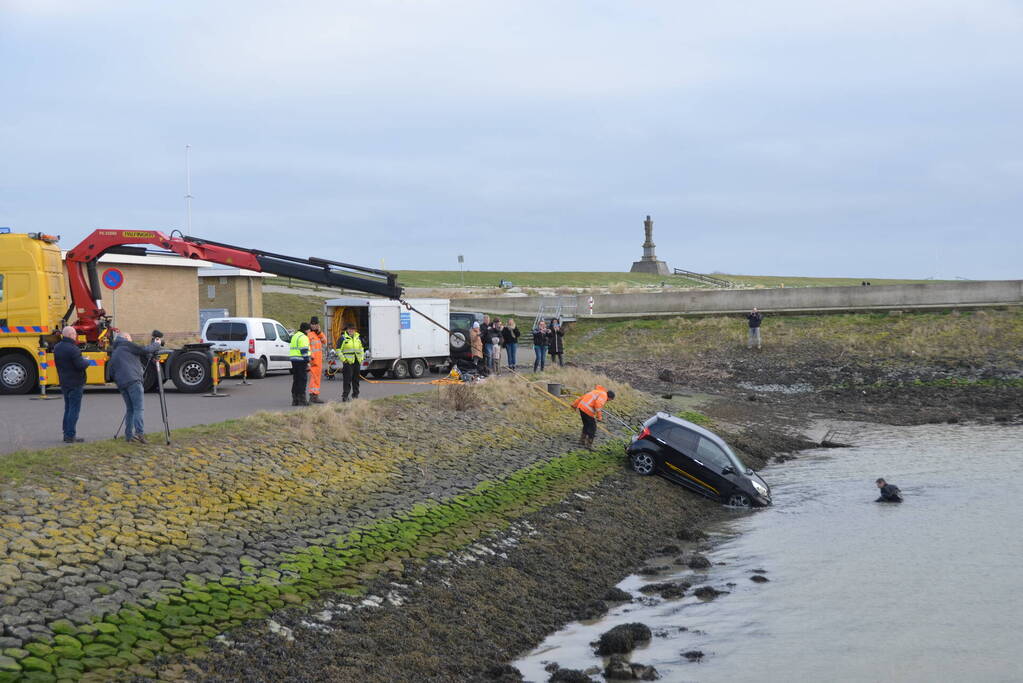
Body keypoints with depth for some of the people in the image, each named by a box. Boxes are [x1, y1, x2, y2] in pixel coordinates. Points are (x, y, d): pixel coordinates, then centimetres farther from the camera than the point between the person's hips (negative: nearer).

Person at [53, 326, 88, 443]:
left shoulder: (57, 348, 8)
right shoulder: (72, 349, -20)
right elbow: (81, 365, -23)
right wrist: (86, 361, -3)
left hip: (64, 383, 8)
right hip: (75, 384, -8)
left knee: (68, 409, 17)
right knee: (74, 410, -3)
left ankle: (66, 434, 19)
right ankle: (70, 436, -4)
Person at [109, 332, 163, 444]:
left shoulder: (113, 353, 29)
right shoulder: (127, 345, 8)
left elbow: (112, 374, 27)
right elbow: (144, 350, 0)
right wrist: (156, 344, 14)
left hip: (121, 384, 7)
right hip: (133, 380, -7)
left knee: (130, 409, 13)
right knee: (139, 408, -12)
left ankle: (128, 435, 8)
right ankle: (139, 433, -26)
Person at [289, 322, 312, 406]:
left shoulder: (295, 336, 20)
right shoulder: (303, 337, -11)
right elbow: (304, 351, -17)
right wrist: (307, 362, -17)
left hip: (294, 361, 9)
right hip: (301, 361, -9)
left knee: (296, 380, 11)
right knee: (302, 380, -7)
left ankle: (295, 400, 11)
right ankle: (302, 400, -9)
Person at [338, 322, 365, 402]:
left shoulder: (358, 338, 14)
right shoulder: (343, 338, -3)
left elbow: (362, 348, 26)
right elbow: (339, 350, -4)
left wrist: (362, 357, 16)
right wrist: (343, 359, -11)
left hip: (357, 362, 6)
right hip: (348, 361, -5)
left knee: (356, 379, 11)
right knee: (347, 379, -9)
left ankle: (355, 394, 20)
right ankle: (345, 396, -7)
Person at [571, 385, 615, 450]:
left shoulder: (597, 391, 24)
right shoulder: (604, 395, -4)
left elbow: (583, 396, 28)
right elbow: (598, 403, -23)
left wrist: (575, 404, 37)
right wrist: (599, 417, -22)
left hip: (581, 407, 9)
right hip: (587, 410, -9)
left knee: (586, 425, 25)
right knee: (592, 427, 1)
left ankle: (582, 441, 33)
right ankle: (589, 444, 2)